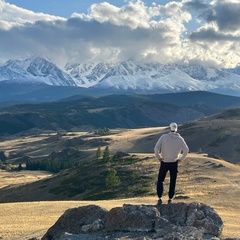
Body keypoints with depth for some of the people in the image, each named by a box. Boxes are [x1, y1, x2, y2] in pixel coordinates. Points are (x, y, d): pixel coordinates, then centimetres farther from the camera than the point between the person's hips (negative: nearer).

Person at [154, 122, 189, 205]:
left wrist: (158, 157, -4)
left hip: (164, 162, -1)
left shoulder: (164, 137, -9)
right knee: (172, 182, 13)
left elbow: (156, 148, -16)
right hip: (174, 163, 2)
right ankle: (170, 199, 14)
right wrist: (181, 159, 5)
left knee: (160, 180, 11)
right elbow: (186, 150, -4)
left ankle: (159, 198, 4)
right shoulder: (180, 139, -3)